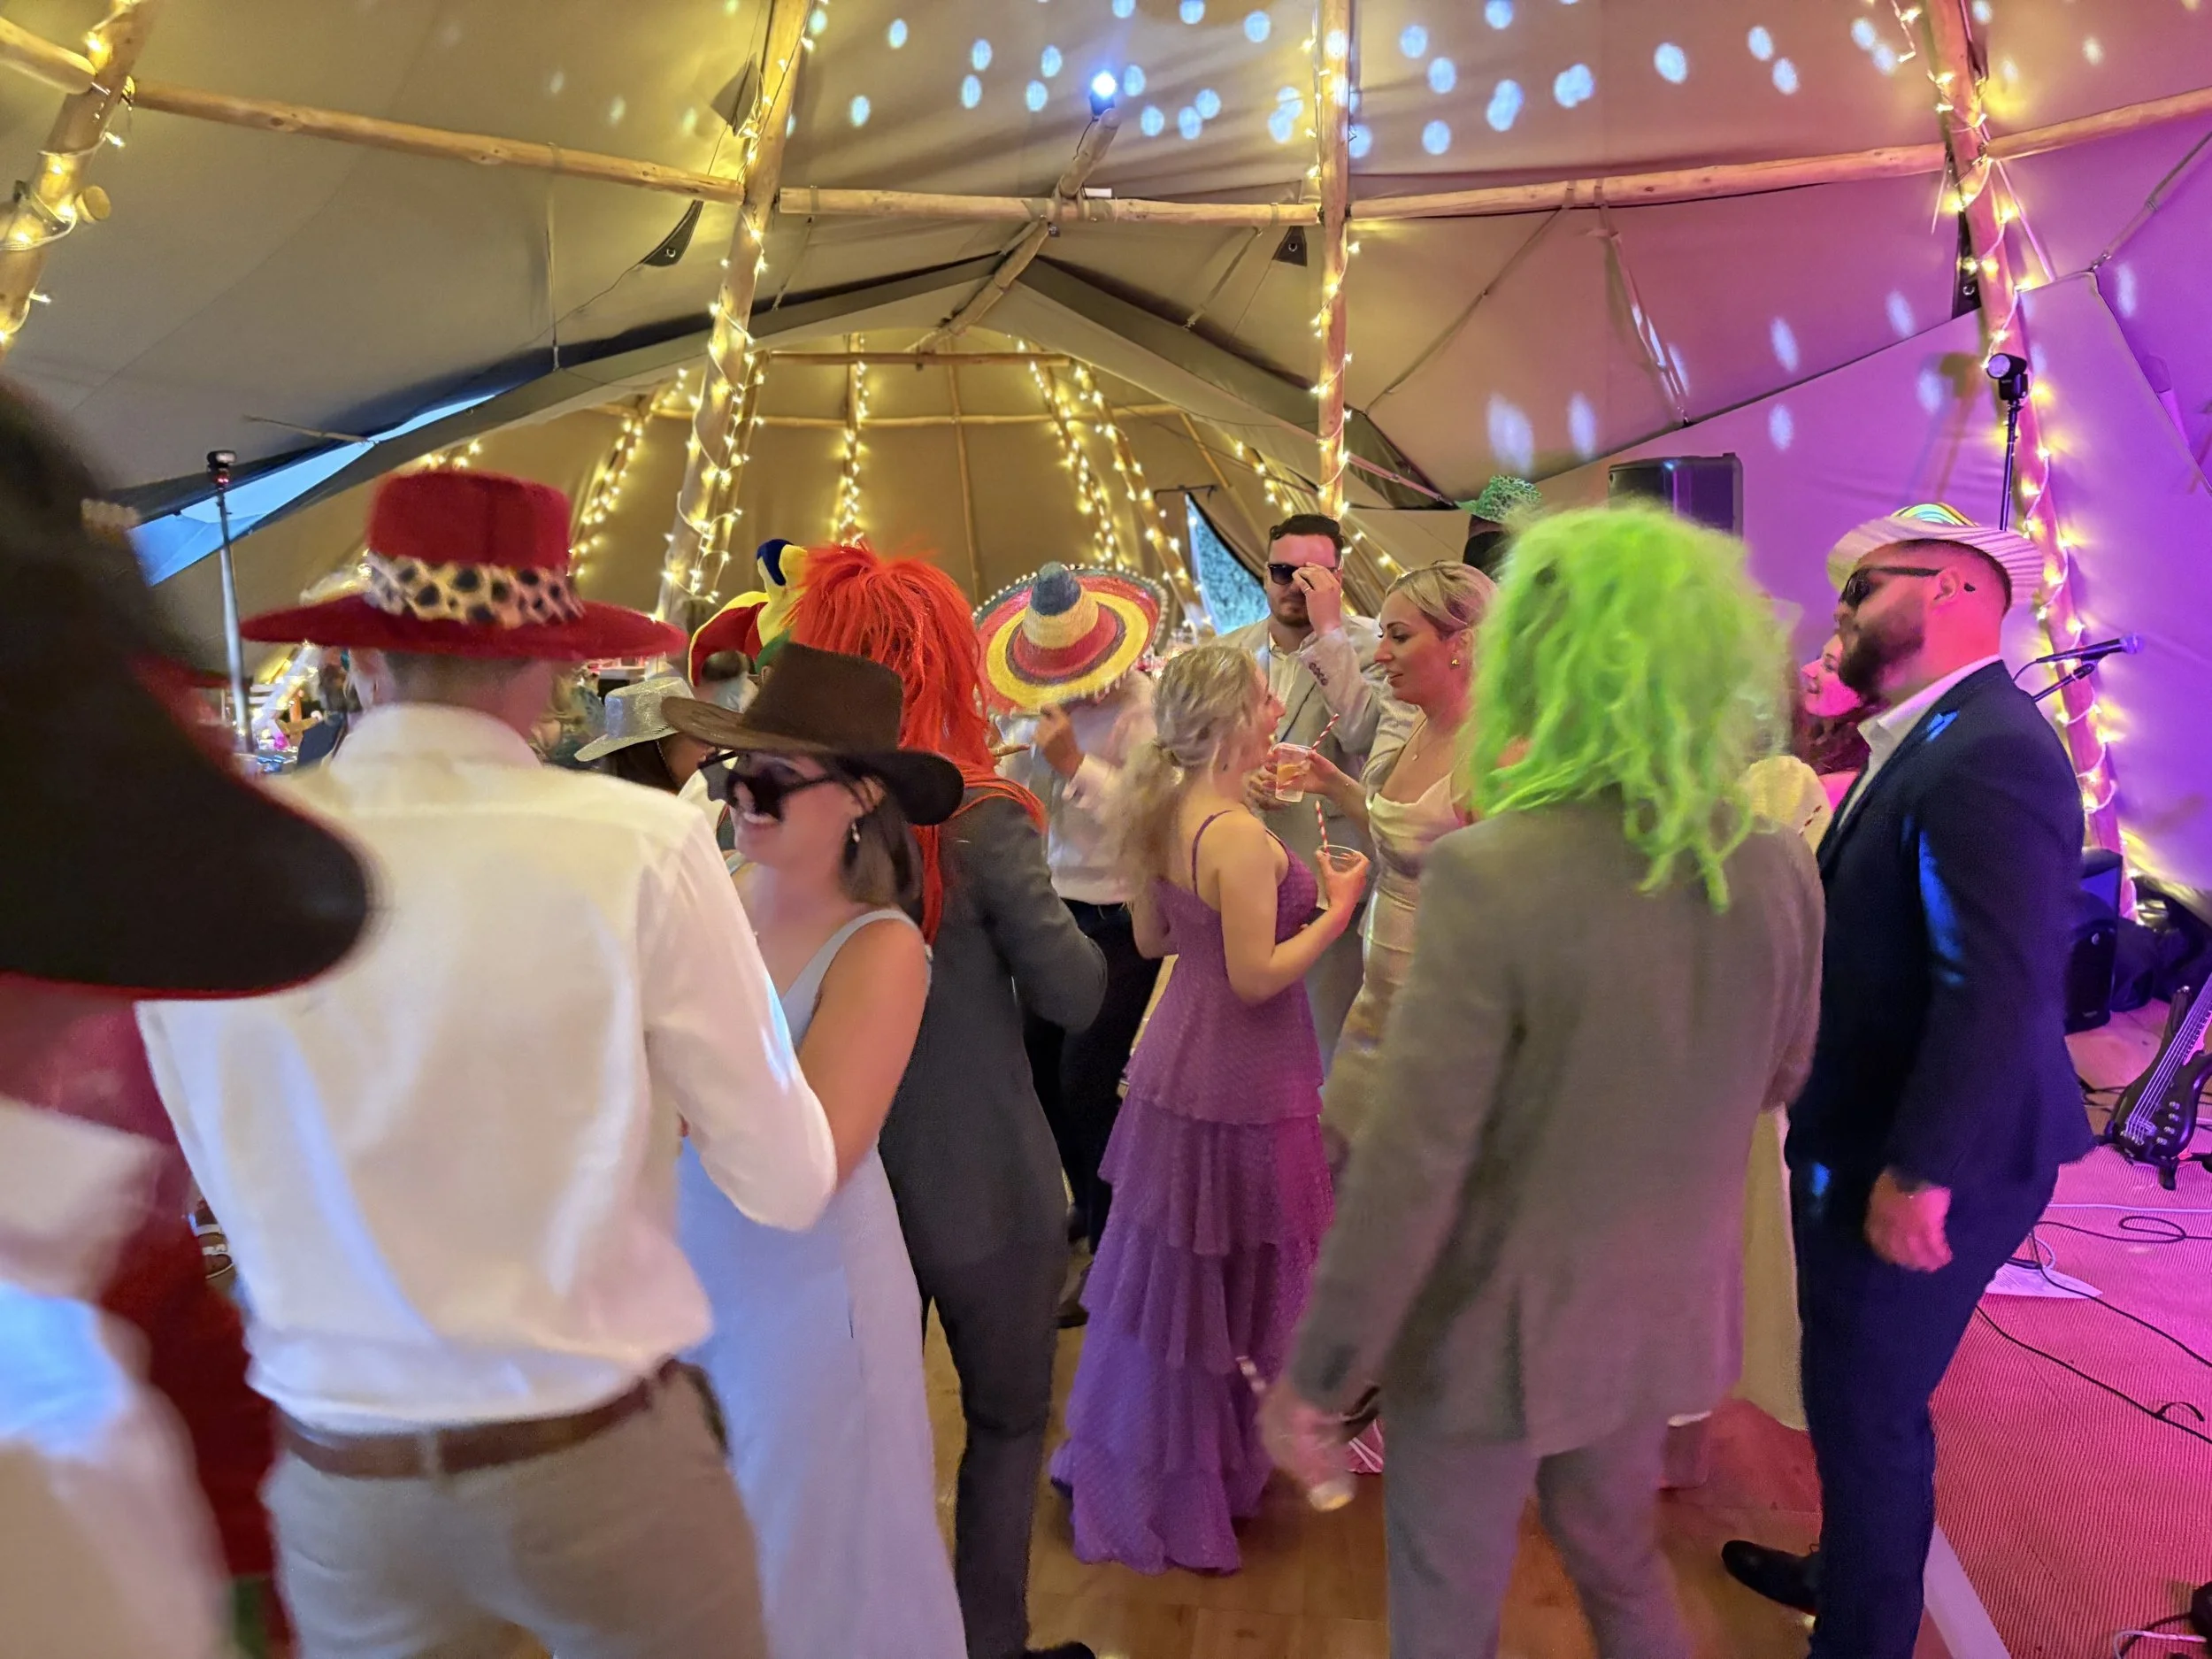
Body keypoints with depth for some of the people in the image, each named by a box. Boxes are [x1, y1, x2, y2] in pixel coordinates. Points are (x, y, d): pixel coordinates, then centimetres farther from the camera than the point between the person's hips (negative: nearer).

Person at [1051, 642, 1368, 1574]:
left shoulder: (1165, 815, 4)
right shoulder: (1240, 836, -23)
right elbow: (1256, 977, -24)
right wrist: (1336, 911, -14)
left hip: (1177, 1068, 8)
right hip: (1239, 1087, -8)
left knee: (1167, 1273, 21)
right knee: (1226, 1283, 9)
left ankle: (1124, 1464, 39)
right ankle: (1187, 1495, 27)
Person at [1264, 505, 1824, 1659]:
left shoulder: (1491, 874, -28)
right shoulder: (1778, 871, -10)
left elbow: (1408, 1167, -25)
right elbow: (1777, 1082, 7)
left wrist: (1316, 1377, -13)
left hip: (1495, 1331, -5)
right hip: (1660, 1314, 5)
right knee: (1622, 1564, 31)